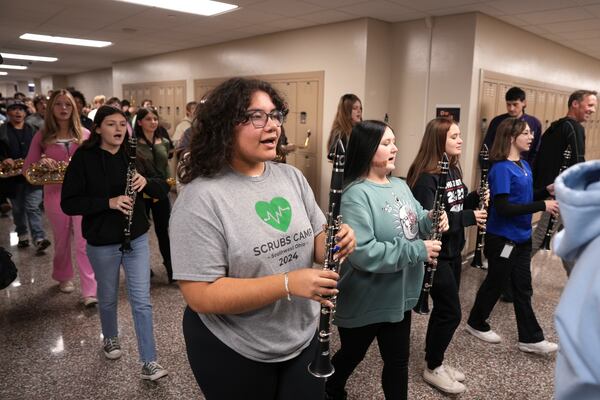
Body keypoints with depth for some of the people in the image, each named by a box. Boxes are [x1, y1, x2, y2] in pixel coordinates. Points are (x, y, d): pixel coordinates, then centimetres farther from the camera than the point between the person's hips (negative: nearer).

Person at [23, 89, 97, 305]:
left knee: (84, 242, -7)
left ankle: (90, 290, -6)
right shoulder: (42, 136, 2)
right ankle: (64, 277, 38)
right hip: (55, 195, 1)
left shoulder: (84, 134, 3)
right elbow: (27, 168, 2)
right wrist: (41, 162, -19)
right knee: (61, 241, 15)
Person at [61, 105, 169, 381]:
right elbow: (68, 203, -13)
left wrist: (146, 182, -19)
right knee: (107, 297, 18)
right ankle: (110, 338, 46)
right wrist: (108, 202, -25)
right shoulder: (84, 159, -10)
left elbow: (162, 189, 2)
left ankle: (149, 363, 9)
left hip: (136, 238, 2)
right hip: (102, 243, -2)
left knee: (141, 300, 2)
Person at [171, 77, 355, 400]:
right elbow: (200, 295, -24)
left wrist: (337, 243, -17)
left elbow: (316, 244, 6)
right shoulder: (201, 197, -21)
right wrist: (287, 284, -31)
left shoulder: (292, 177, -1)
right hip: (233, 351, -5)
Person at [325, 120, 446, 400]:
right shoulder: (356, 194, -24)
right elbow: (362, 253, -33)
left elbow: (413, 222, 15)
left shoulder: (400, 185, 4)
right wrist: (417, 250, -27)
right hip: (364, 302, -6)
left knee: (398, 361, 20)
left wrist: (430, 219, -8)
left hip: (399, 297, 7)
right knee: (351, 356, 19)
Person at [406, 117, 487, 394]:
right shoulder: (426, 177, -21)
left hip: (453, 250, 9)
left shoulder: (453, 170, 8)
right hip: (435, 254, -9)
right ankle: (432, 369, 18)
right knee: (451, 312, -1)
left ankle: (435, 361, 34)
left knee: (443, 309, 17)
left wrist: (476, 198, -2)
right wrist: (469, 217, -26)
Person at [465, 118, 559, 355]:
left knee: (523, 288, 14)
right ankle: (476, 324, 29)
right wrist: (542, 206, -24)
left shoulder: (524, 165, 8)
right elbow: (502, 208, -26)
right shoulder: (501, 169, -20)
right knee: (495, 284, 8)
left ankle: (530, 338, 24)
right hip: (502, 239, -8)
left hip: (521, 237, 8)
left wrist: (547, 191, 1)